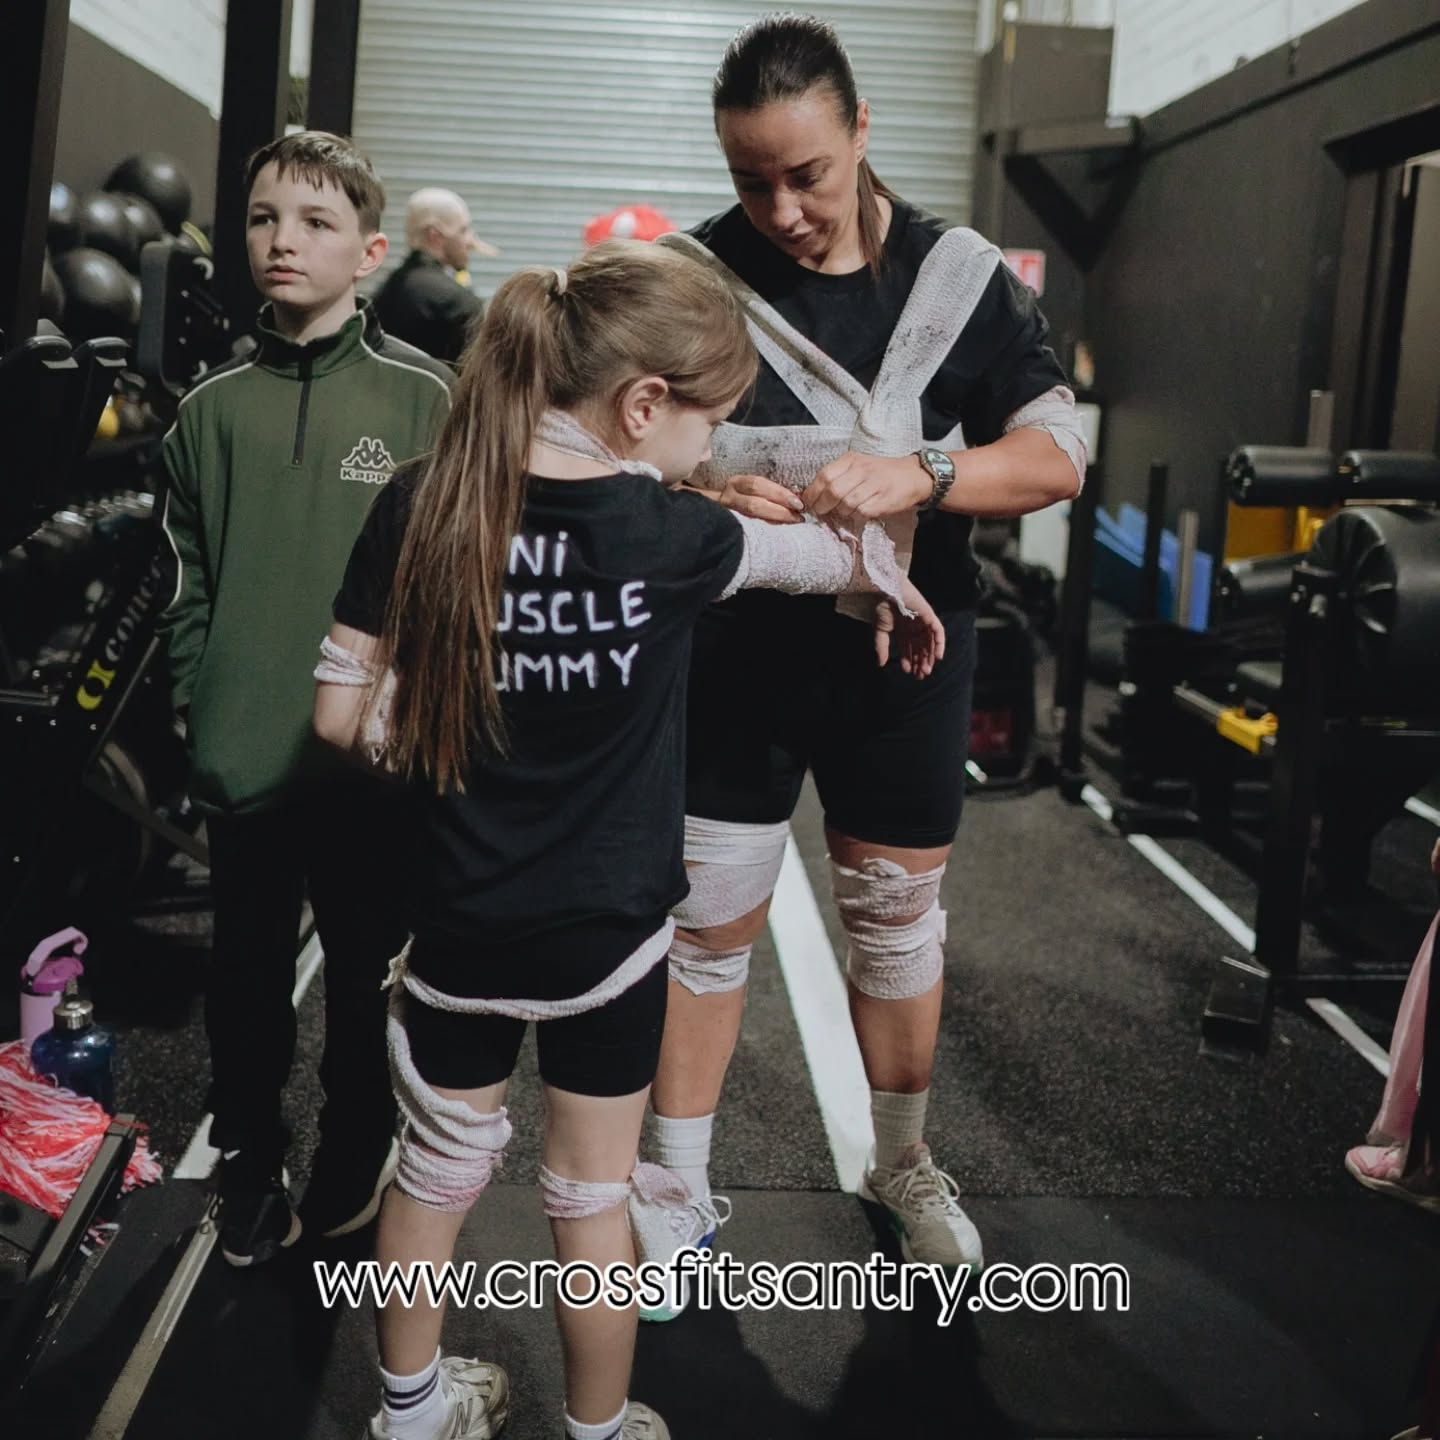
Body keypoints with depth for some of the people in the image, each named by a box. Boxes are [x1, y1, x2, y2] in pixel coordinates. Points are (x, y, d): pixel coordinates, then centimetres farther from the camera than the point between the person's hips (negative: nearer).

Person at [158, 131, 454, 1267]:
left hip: (374, 760, -2)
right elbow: (190, 578, 8)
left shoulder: (422, 400, -6)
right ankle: (250, 1164, 36)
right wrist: (201, 701, 0)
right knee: (248, 977, 16)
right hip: (245, 762, 2)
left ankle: (354, 1162, 35)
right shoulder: (214, 408, 3)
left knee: (367, 976, 14)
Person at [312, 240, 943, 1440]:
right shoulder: (665, 534, -17)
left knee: (440, 1164, 22)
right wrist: (892, 578, 24)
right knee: (593, 1200, 15)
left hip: (460, 923, 3)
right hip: (605, 935, -3)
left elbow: (343, 712, -8)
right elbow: (816, 552, 3)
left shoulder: (421, 507, -11)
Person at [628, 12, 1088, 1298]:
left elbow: (1059, 456, -10)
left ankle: (902, 1164, 38)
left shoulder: (960, 276, -5)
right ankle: (681, 1192, 26)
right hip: (732, 659, 0)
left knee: (899, 917, 15)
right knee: (707, 924, 7)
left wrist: (919, 477, -29)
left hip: (901, 660, 1)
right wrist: (701, 492, -24)